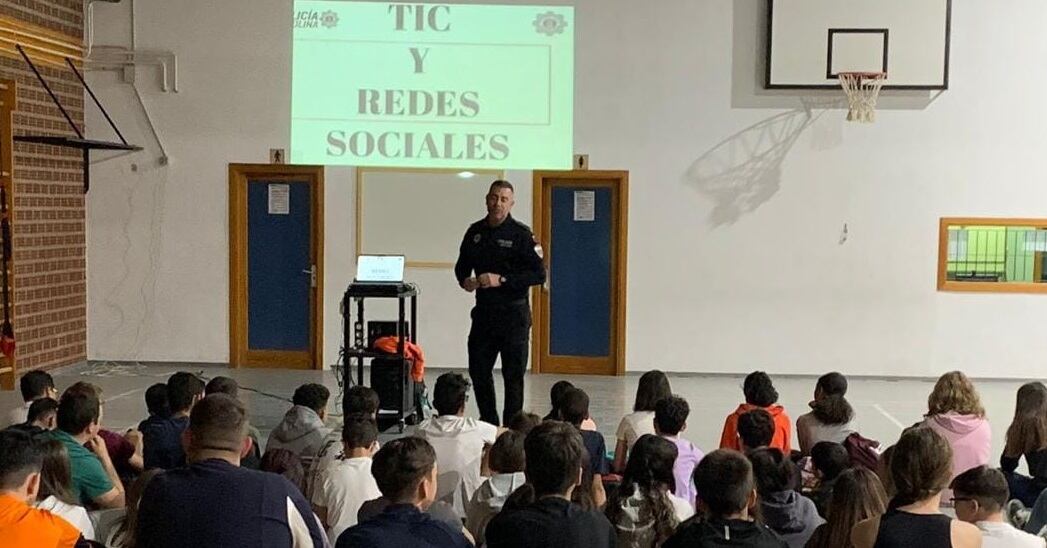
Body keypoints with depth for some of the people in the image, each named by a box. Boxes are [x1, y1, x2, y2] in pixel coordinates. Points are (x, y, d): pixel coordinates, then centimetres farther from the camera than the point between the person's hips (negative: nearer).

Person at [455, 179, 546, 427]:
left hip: (513, 314, -5)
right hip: (483, 311, 5)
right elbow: (462, 266, 21)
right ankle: (488, 423, 24)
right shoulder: (475, 232, 9)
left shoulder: (521, 234, -7)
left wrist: (501, 280, -18)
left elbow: (539, 275, -12)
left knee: (513, 374, 1)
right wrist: (465, 280, -2)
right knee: (478, 369, 8)